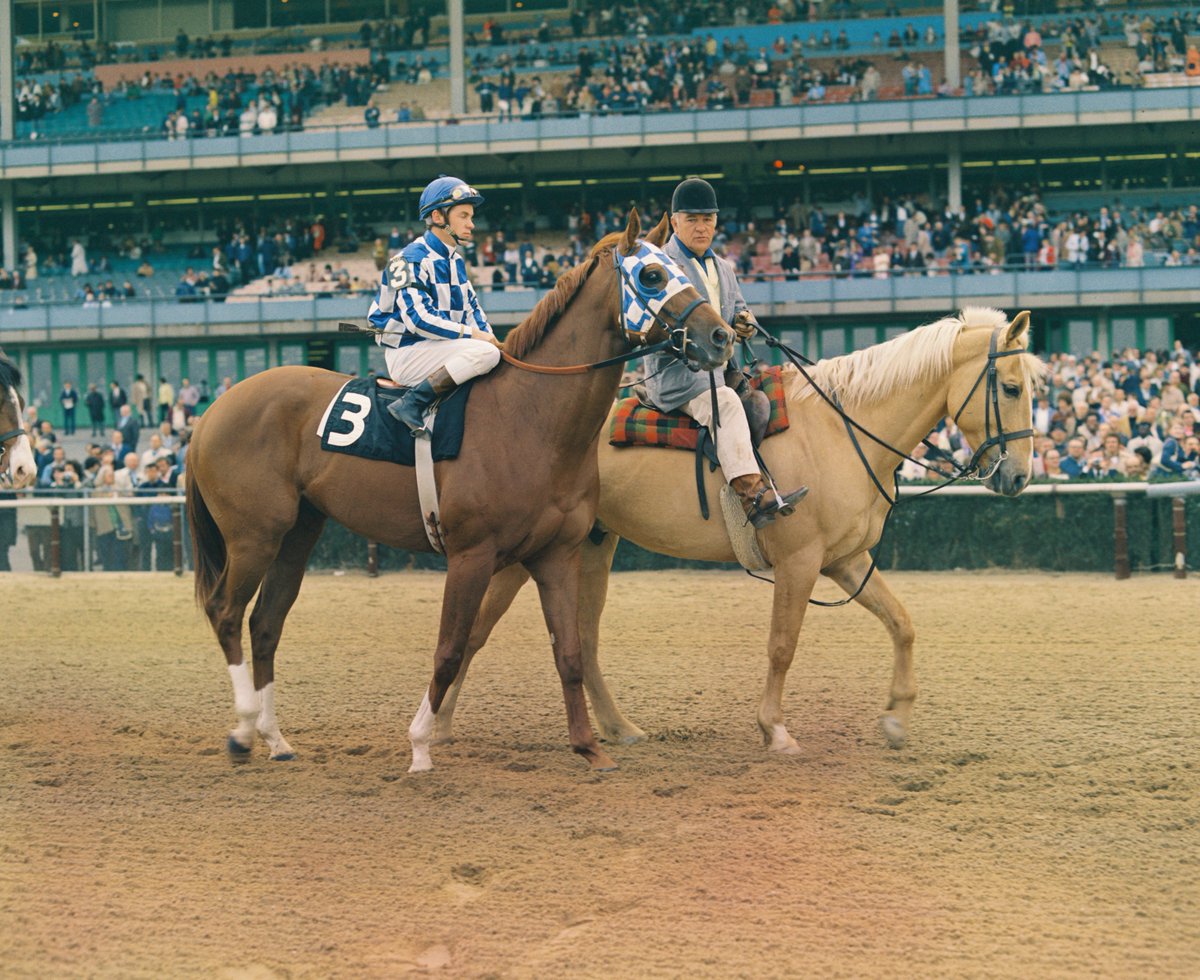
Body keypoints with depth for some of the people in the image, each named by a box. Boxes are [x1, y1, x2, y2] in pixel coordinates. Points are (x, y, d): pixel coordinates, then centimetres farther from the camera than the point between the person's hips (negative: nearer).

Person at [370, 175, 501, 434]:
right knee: (485, 353, -28)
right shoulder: (412, 260, -14)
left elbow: (472, 308, 18)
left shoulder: (454, 260, 15)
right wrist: (472, 334, -21)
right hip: (406, 353, -9)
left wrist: (488, 335, -3)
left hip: (436, 349, 9)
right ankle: (412, 403, -27)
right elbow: (419, 319, -23)